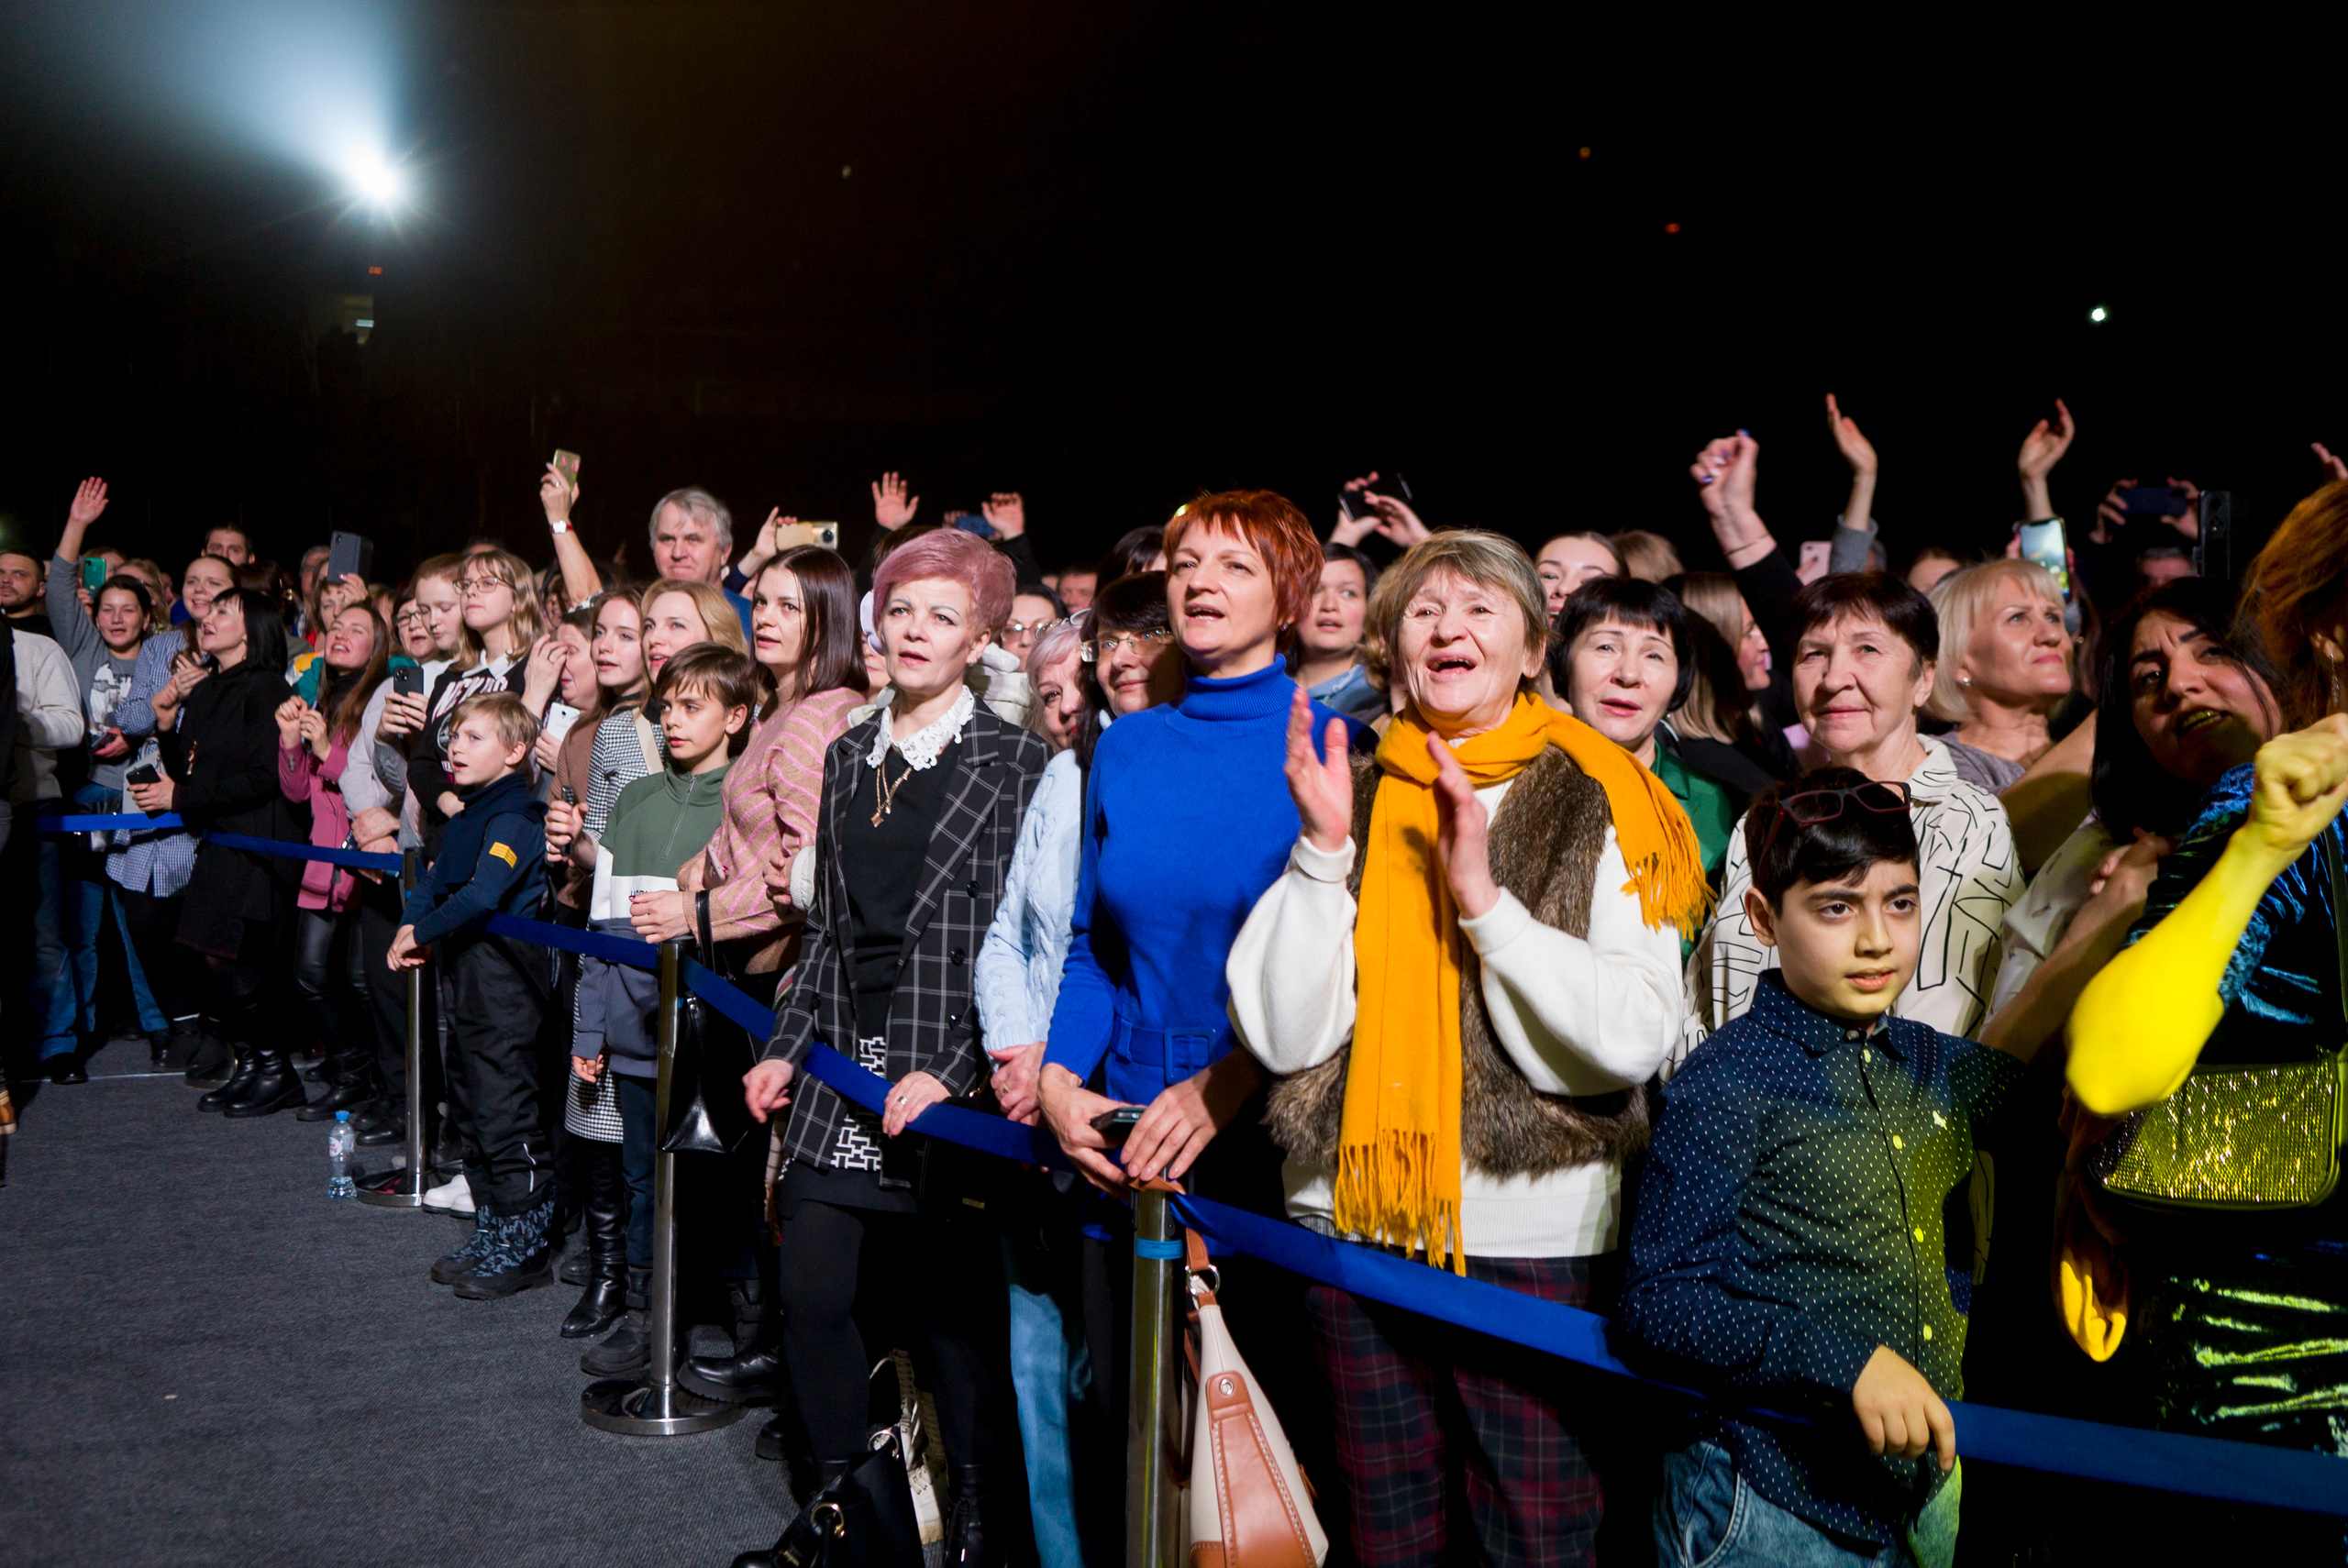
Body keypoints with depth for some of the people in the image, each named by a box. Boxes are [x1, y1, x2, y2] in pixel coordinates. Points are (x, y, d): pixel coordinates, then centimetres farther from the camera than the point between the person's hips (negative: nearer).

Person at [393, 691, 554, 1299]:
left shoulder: (516, 818, -15)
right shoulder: (466, 816, 16)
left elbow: (483, 895, -26)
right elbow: (432, 881, 16)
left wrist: (423, 932, -15)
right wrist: (410, 927, -2)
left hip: (504, 979, -10)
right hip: (461, 976, 10)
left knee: (505, 1113, -6)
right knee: (470, 1109, 16)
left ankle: (524, 1246, 3)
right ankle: (490, 1231, 27)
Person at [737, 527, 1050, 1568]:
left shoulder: (1015, 765, -5)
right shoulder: (848, 755, 13)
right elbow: (827, 926, 16)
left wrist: (952, 1072, -16)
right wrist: (785, 1049, 10)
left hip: (945, 1078, -5)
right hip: (840, 1068, 5)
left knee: (954, 1309, 4)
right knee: (812, 1296, 6)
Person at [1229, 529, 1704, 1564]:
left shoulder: (1595, 807, -2)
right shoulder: (1352, 798, 5)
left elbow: (1634, 1043, -13)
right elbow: (1282, 1035, -4)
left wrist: (1485, 897, -21)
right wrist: (1325, 850, -13)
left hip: (1537, 1235, -2)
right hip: (1356, 1220, 3)